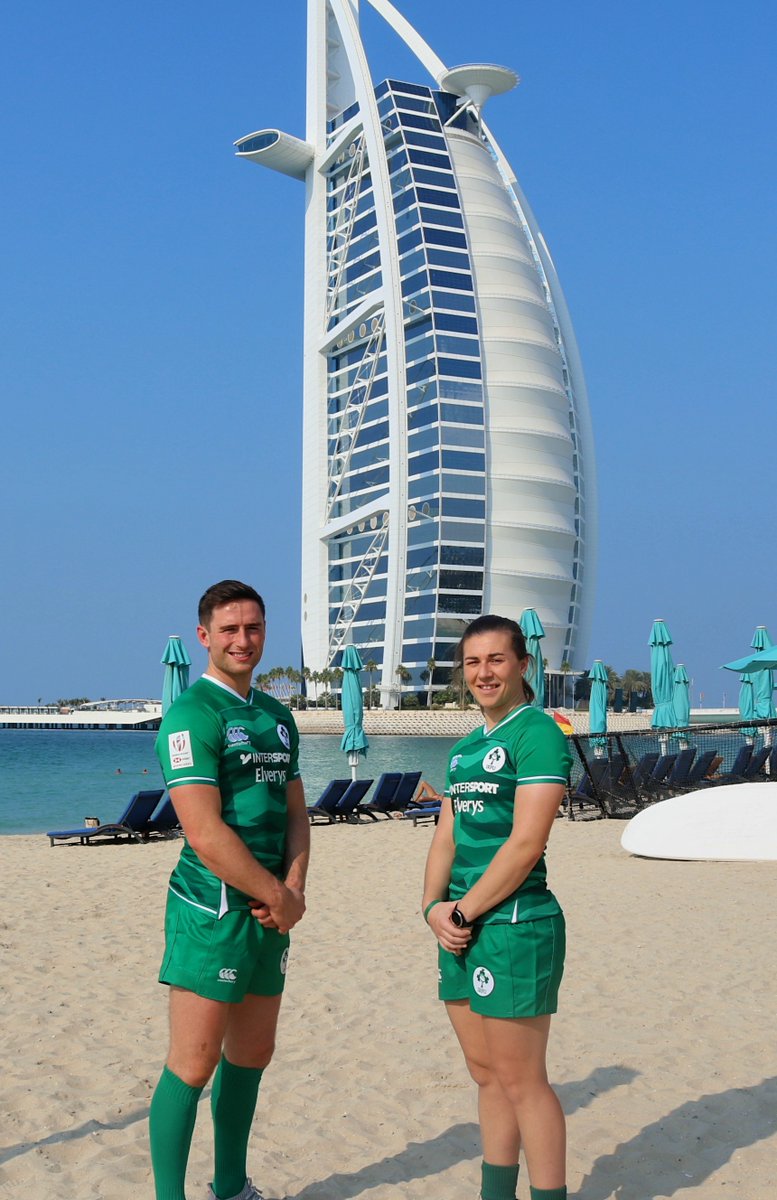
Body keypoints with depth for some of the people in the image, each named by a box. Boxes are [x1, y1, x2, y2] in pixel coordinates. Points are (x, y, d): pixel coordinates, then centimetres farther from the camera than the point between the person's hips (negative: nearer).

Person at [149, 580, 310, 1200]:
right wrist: (281, 897, -12)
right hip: (212, 914, -8)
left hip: (271, 912, 8)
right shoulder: (193, 714, -13)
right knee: (194, 1066, -3)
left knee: (252, 1056, 16)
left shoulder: (277, 717, 13)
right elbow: (205, 833, -19)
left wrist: (293, 889, -2)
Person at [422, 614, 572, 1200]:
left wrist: (463, 912, -12)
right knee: (487, 1075, 16)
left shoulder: (538, 732, -10)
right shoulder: (466, 749, 15)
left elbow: (526, 843, -17)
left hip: (515, 926, -8)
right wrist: (434, 906, -2)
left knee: (522, 1082, -1)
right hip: (462, 929, 8)